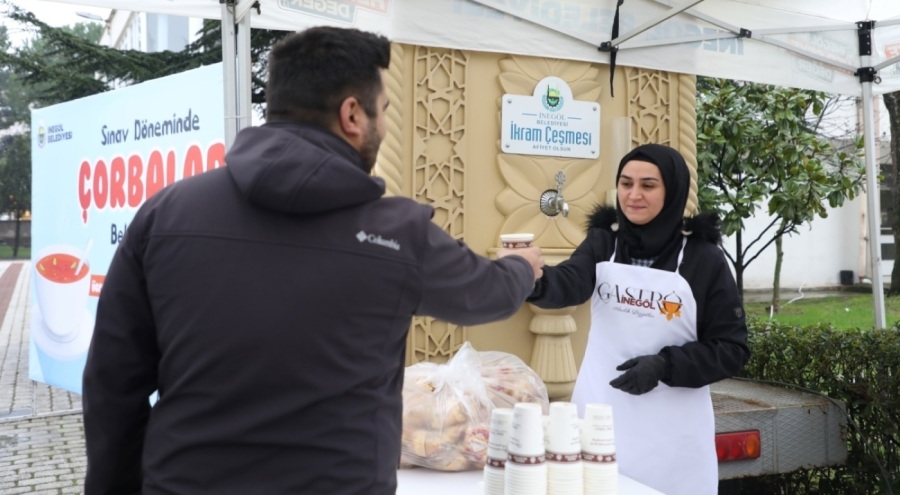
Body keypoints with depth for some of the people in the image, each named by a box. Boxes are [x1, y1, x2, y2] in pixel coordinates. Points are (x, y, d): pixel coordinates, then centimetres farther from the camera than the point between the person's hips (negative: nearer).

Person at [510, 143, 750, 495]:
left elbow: (732, 350, -3)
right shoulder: (602, 241, 2)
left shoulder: (702, 257, -5)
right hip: (599, 419, 2)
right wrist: (532, 280, -41)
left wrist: (664, 365, -17)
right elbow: (568, 284, -19)